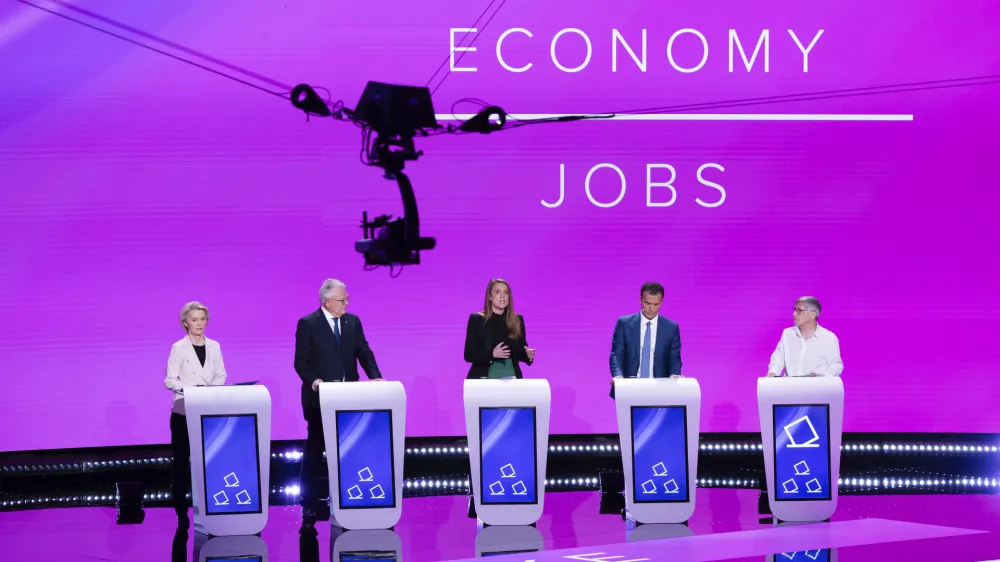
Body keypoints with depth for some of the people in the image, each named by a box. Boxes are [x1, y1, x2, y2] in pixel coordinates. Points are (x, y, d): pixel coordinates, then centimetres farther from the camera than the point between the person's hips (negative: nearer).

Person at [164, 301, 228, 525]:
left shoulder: (214, 346, 9)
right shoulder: (178, 348, -3)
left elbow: (221, 376, 10)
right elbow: (169, 380, -7)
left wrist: (212, 389, -11)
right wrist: (190, 388, -22)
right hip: (184, 412, -3)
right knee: (182, 460, 1)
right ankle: (181, 511, 6)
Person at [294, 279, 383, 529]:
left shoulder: (353, 321, 9)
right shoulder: (308, 324, -4)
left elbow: (364, 352, 5)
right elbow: (301, 361, -6)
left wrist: (375, 376, -12)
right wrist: (313, 380, -24)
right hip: (320, 397, -4)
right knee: (314, 450, 3)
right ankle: (309, 505, 9)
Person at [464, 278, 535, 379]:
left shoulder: (517, 320, 9)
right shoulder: (476, 319, 1)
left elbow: (520, 352, 13)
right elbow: (469, 354, -3)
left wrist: (528, 355, -10)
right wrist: (492, 354, -19)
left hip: (510, 377, 2)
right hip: (484, 378, -2)